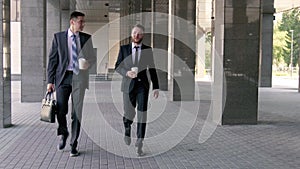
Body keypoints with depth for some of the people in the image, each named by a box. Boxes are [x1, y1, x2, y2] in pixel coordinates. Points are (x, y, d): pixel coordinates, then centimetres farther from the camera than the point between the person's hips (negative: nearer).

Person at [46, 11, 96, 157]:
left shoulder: (87, 38, 8)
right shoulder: (58, 37, 4)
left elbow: (93, 57, 16)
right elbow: (52, 59, 4)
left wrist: (88, 63, -8)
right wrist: (50, 80, -2)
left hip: (79, 77, 1)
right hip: (63, 77, -1)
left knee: (77, 112, 1)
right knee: (60, 110, -5)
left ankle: (73, 145, 13)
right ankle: (63, 134, 27)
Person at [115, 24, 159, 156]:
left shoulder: (148, 50, 5)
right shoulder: (124, 48, 5)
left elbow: (152, 69, 7)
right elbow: (117, 66, 6)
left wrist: (156, 87, 4)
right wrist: (126, 72, -14)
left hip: (142, 86, 0)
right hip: (128, 85, 1)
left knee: (142, 114, -10)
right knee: (129, 113, 6)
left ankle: (139, 144, -6)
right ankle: (127, 129, 41)